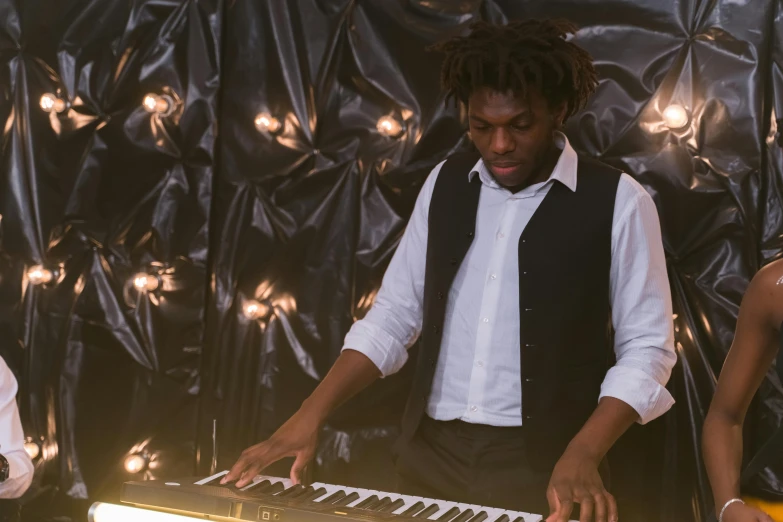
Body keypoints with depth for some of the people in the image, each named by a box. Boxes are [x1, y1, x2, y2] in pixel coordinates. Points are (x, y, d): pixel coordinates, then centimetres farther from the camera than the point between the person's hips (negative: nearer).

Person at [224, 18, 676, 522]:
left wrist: (582, 454, -20)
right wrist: (311, 415, -3)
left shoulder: (617, 202, -7)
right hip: (430, 453, 4)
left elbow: (647, 346, -7)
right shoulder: (446, 183, 7)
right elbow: (393, 315, 9)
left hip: (543, 465, -4)